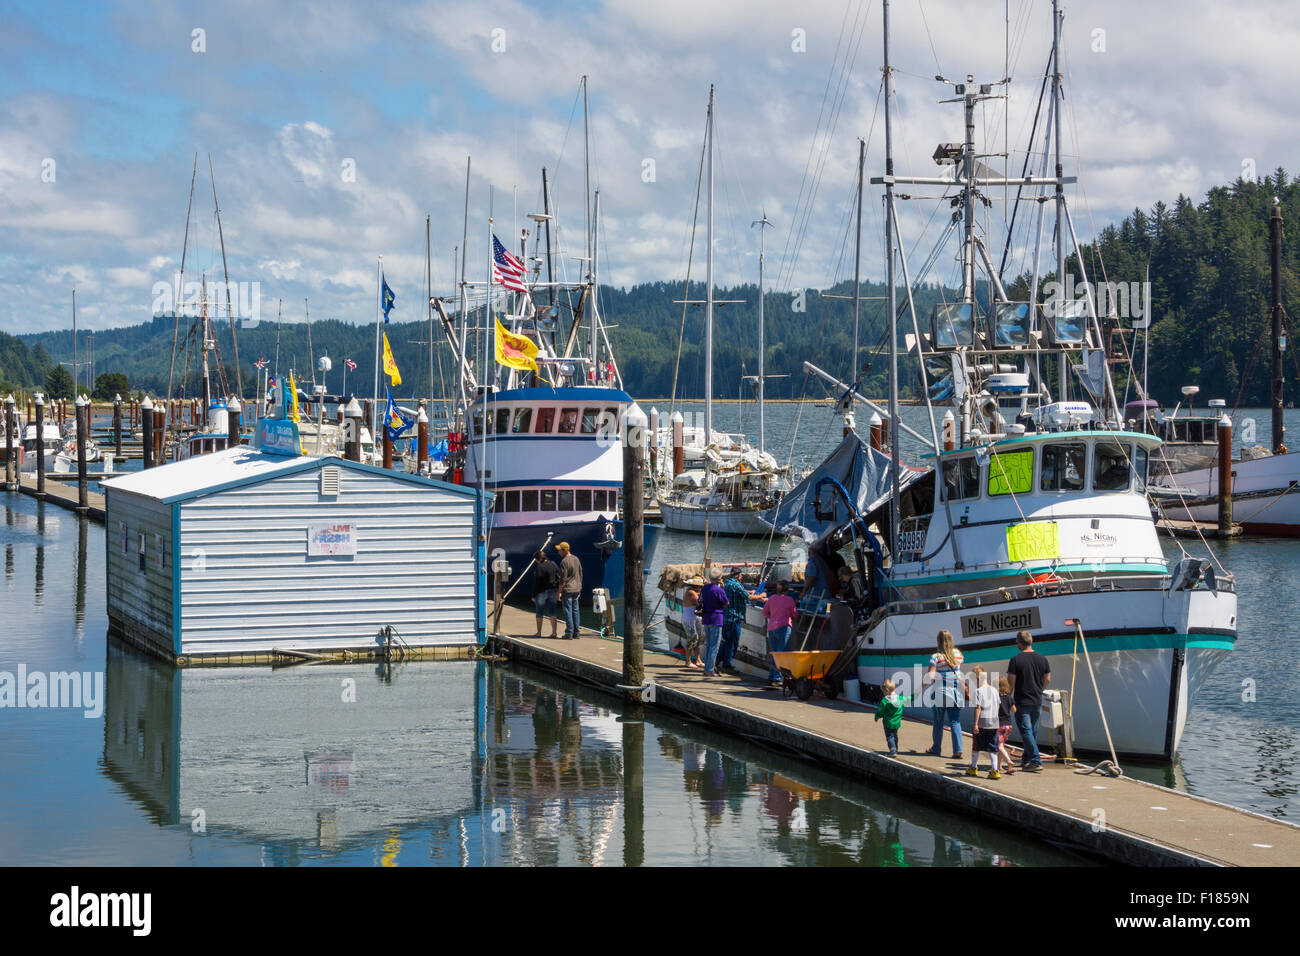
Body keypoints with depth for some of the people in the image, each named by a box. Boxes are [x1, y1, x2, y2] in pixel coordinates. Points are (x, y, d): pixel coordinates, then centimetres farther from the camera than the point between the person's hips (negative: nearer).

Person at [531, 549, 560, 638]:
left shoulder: (539, 567, -17)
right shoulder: (553, 565, 2)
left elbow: (536, 582, -15)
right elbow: (558, 578, 6)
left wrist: (533, 595, -8)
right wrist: (558, 591, 13)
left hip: (542, 591, -6)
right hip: (553, 591, 6)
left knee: (539, 613, 8)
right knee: (552, 612, 10)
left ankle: (539, 632, 14)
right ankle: (554, 632, 5)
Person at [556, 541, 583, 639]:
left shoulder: (564, 562, -16)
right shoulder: (576, 559, 8)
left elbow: (563, 579, -16)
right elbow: (580, 574, 15)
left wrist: (559, 592, -10)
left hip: (567, 590, -7)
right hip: (576, 589, 7)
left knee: (568, 612, -3)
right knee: (575, 611, 11)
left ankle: (569, 633, -4)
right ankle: (576, 633, 14)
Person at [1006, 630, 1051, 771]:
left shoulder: (1016, 660, -12)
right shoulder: (1042, 659, 3)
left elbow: (1011, 682, -11)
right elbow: (1047, 680, 10)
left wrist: (1008, 696, 4)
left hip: (1022, 702, -5)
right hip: (1037, 701, 5)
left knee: (1026, 731, -4)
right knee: (1033, 732, 17)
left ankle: (1036, 761, -13)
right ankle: (1026, 760, 28)